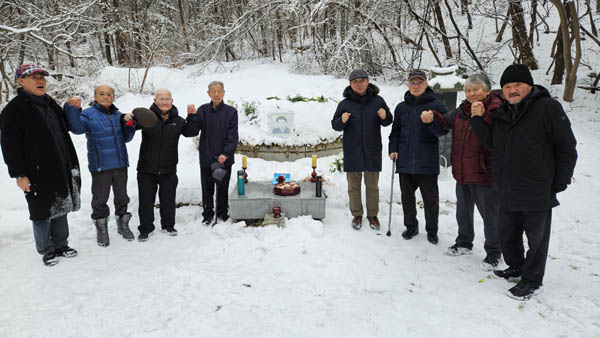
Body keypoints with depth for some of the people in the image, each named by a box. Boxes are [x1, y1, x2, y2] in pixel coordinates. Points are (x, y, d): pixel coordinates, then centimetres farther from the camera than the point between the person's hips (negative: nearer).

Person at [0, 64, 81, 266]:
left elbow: (64, 137, 23)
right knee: (42, 214, 3)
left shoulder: (50, 104, 14)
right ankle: (46, 251, 19)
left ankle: (61, 245, 28)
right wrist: (19, 174, -15)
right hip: (37, 177, -7)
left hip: (60, 173, 7)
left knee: (60, 210, 15)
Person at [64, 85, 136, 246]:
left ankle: (123, 224, 31)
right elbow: (77, 128, -23)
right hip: (100, 166, -4)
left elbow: (126, 138, 11)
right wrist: (72, 109, -34)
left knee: (122, 196, 15)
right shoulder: (88, 114, -4)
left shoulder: (118, 115, 10)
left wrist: (129, 125, -7)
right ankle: (101, 228, 21)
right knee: (100, 198, 5)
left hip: (120, 164, 5)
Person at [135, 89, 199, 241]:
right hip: (147, 169, -2)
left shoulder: (177, 120, 4)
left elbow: (190, 132, 4)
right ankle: (145, 229, 23)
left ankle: (168, 225, 33)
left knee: (168, 199, 13)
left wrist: (192, 117, -10)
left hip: (168, 169, 2)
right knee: (146, 200, 7)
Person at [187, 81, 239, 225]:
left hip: (224, 158, -1)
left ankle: (222, 214, 26)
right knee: (207, 189, 11)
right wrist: (191, 116, -20)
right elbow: (193, 131, -4)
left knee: (223, 188, 10)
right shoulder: (202, 110, 2)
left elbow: (233, 136, -6)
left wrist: (226, 154, -17)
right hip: (206, 158, 2)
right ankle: (208, 215, 25)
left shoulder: (231, 112, -2)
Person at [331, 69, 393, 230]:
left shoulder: (378, 101, 1)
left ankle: (372, 215, 26)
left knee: (372, 185, 11)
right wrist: (342, 121, -20)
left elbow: (388, 122, 9)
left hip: (372, 151, 0)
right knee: (354, 185, 10)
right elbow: (335, 125, 2)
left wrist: (385, 117, -14)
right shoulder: (345, 104, -1)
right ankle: (357, 215, 25)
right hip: (352, 152, 0)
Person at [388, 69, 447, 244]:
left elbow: (443, 130, -6)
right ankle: (411, 226, 28)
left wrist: (431, 122, -24)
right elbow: (395, 131, 18)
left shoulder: (436, 105, 1)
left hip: (427, 161, -3)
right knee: (406, 195, 11)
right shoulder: (401, 107, 12)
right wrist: (393, 149, 6)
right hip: (405, 160, 3)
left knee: (430, 197, 5)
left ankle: (432, 230, 21)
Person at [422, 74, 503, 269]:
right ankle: (464, 244, 41)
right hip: (462, 173, 8)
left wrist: (481, 116, -39)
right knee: (463, 211, 22)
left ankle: (493, 252, 23)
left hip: (484, 173, -7)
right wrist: (433, 118, 2)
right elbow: (447, 121, 22)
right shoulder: (462, 110, 6)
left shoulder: (495, 110, -16)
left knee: (489, 214, 5)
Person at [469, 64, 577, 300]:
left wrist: (560, 183, -10)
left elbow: (566, 148, -9)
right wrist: (477, 119, -3)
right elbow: (491, 142, 9)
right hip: (507, 192, 6)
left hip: (537, 193, -6)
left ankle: (531, 280, 27)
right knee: (506, 233, 19)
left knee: (537, 238, 10)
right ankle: (516, 267, 41)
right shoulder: (502, 113, 9)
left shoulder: (548, 107, -10)